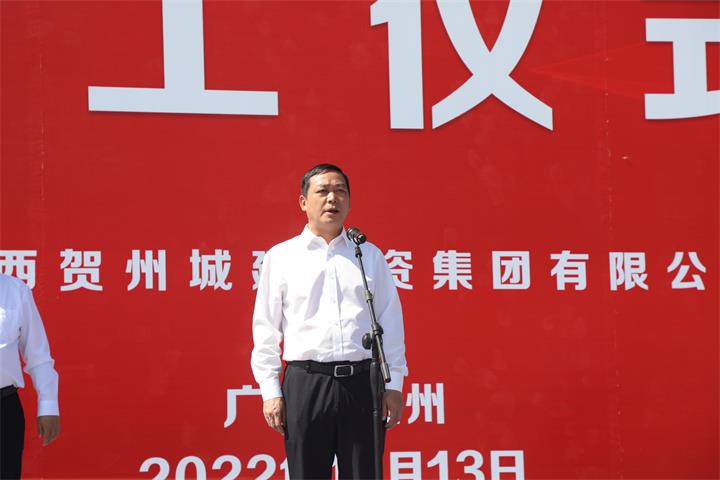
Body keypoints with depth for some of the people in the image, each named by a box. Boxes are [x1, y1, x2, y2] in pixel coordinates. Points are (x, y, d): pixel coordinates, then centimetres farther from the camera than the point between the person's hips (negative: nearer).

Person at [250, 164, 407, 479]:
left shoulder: (370, 255, 12)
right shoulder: (281, 257, 7)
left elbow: (391, 322, 11)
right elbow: (265, 330, 7)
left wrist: (393, 384, 5)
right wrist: (270, 391, 1)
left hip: (362, 382, 1)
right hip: (305, 382, -1)